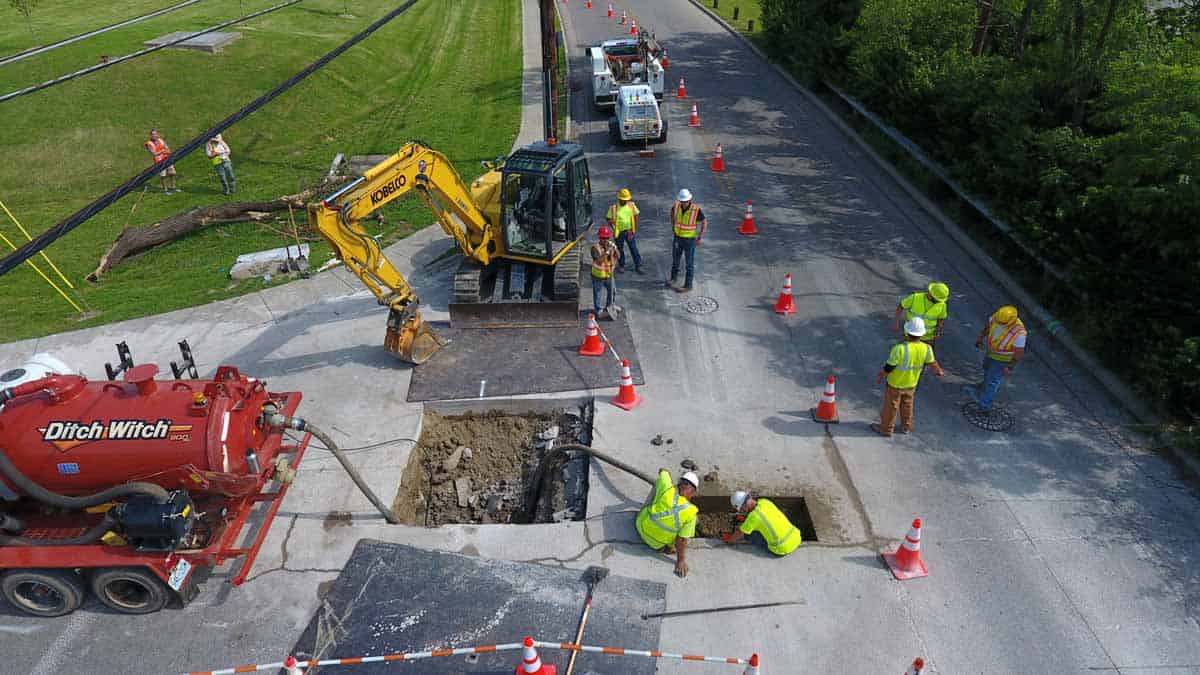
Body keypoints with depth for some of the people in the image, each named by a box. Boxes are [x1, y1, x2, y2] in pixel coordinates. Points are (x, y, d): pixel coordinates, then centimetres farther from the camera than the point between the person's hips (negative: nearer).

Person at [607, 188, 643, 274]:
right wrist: (614, 228, -11)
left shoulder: (631, 205, -5)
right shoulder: (614, 208, -13)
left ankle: (638, 266, 9)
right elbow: (608, 219, -6)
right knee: (620, 249, 12)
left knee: (634, 248, 2)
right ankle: (621, 266, 29)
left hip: (629, 231, 2)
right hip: (619, 232, -2)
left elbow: (636, 215, 8)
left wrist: (635, 228, 6)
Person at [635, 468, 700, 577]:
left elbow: (663, 471, 1)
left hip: (641, 525, 2)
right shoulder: (691, 513, -26)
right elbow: (682, 540, -22)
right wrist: (680, 561, -9)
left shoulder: (667, 490, -21)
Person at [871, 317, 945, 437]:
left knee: (890, 406, 16)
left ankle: (885, 429, 34)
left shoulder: (900, 349, -35)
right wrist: (939, 372, 22)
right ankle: (906, 427, 45)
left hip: (895, 385, -4)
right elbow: (932, 364, 0)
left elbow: (888, 368, -25)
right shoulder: (926, 349, -19)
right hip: (911, 384, 4)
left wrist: (879, 377, -5)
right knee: (907, 405, 27)